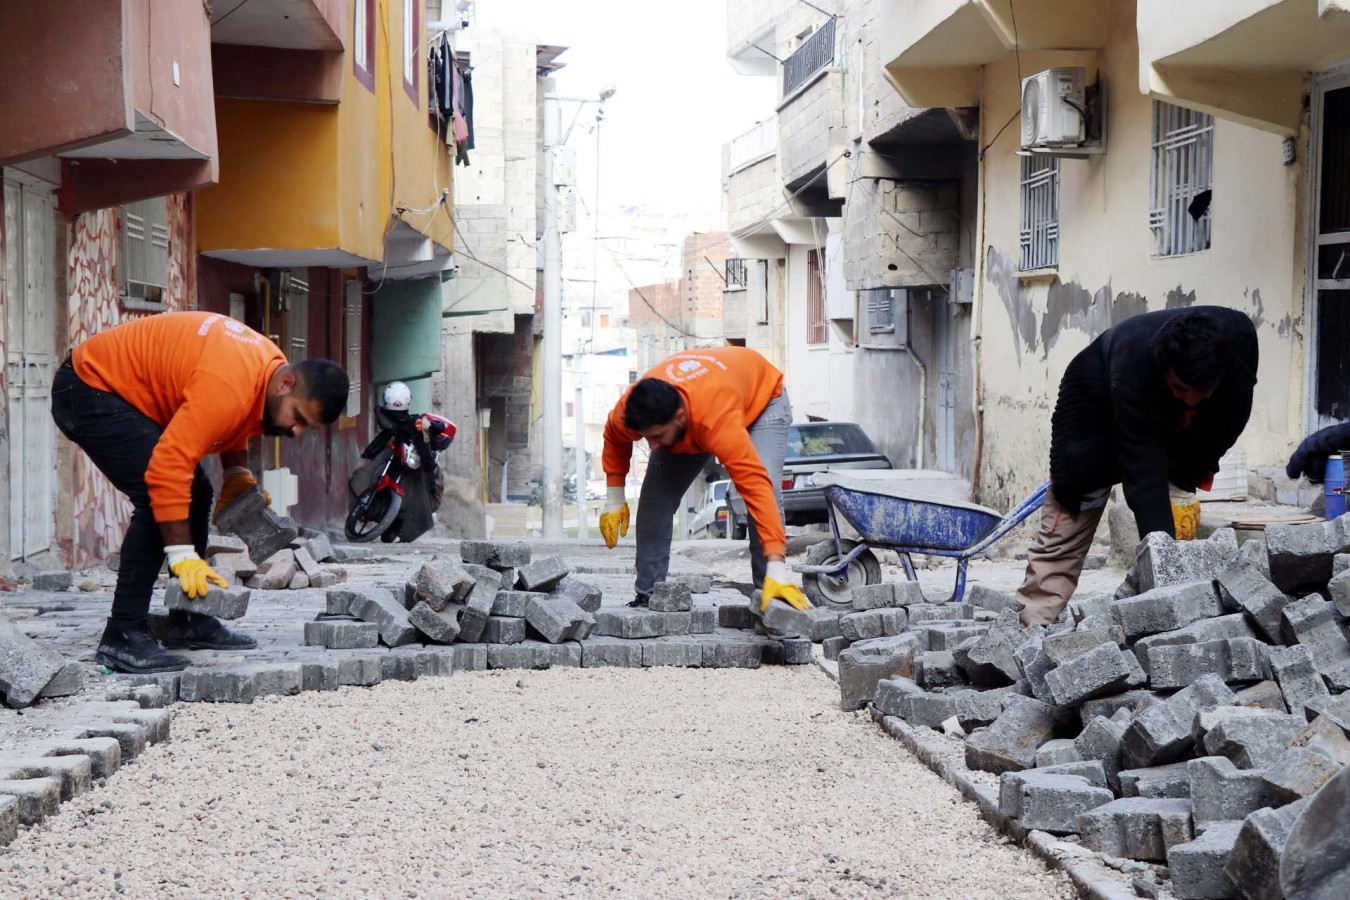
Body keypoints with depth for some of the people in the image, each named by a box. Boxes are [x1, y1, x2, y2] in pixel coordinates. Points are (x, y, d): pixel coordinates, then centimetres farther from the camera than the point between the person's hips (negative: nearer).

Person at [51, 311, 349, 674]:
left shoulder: (270, 366, -4)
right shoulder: (228, 386, -34)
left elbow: (231, 422, 17)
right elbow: (168, 467, -37)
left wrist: (238, 474, 2)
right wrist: (183, 557, -35)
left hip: (123, 390, 11)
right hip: (87, 389, -10)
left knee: (196, 494, 9)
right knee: (157, 498, -22)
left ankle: (188, 623, 15)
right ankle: (122, 637, -20)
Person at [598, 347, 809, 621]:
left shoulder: (718, 421, -50)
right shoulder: (628, 413, -33)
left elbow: (756, 486, -55)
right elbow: (615, 439, -5)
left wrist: (776, 566, -59)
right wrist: (614, 499, -8)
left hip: (761, 398, -5)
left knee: (764, 486, -27)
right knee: (656, 493, -11)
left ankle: (769, 596, -20)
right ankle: (647, 596, 0)